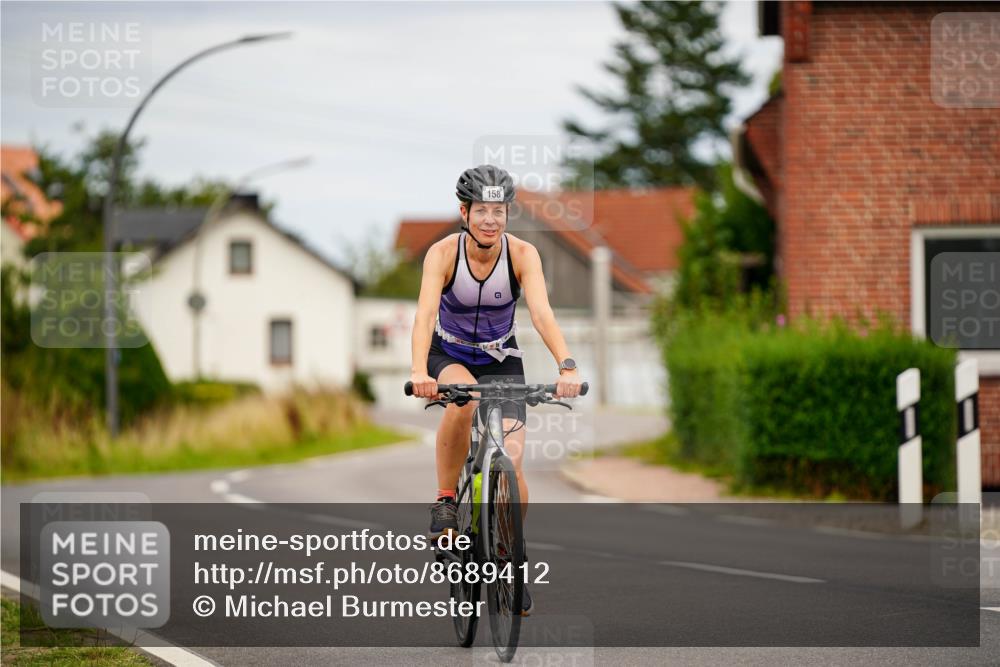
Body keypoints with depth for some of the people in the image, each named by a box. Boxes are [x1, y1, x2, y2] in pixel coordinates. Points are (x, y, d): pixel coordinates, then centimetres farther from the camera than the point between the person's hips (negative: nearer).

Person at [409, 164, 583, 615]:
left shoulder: (522, 254, -20)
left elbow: (542, 313, -32)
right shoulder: (443, 253, -22)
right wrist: (419, 371, -53)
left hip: (501, 360, 1)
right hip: (449, 354, -1)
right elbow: (426, 312, -36)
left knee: (512, 460, -13)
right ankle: (445, 500, -20)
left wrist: (566, 366, -49)